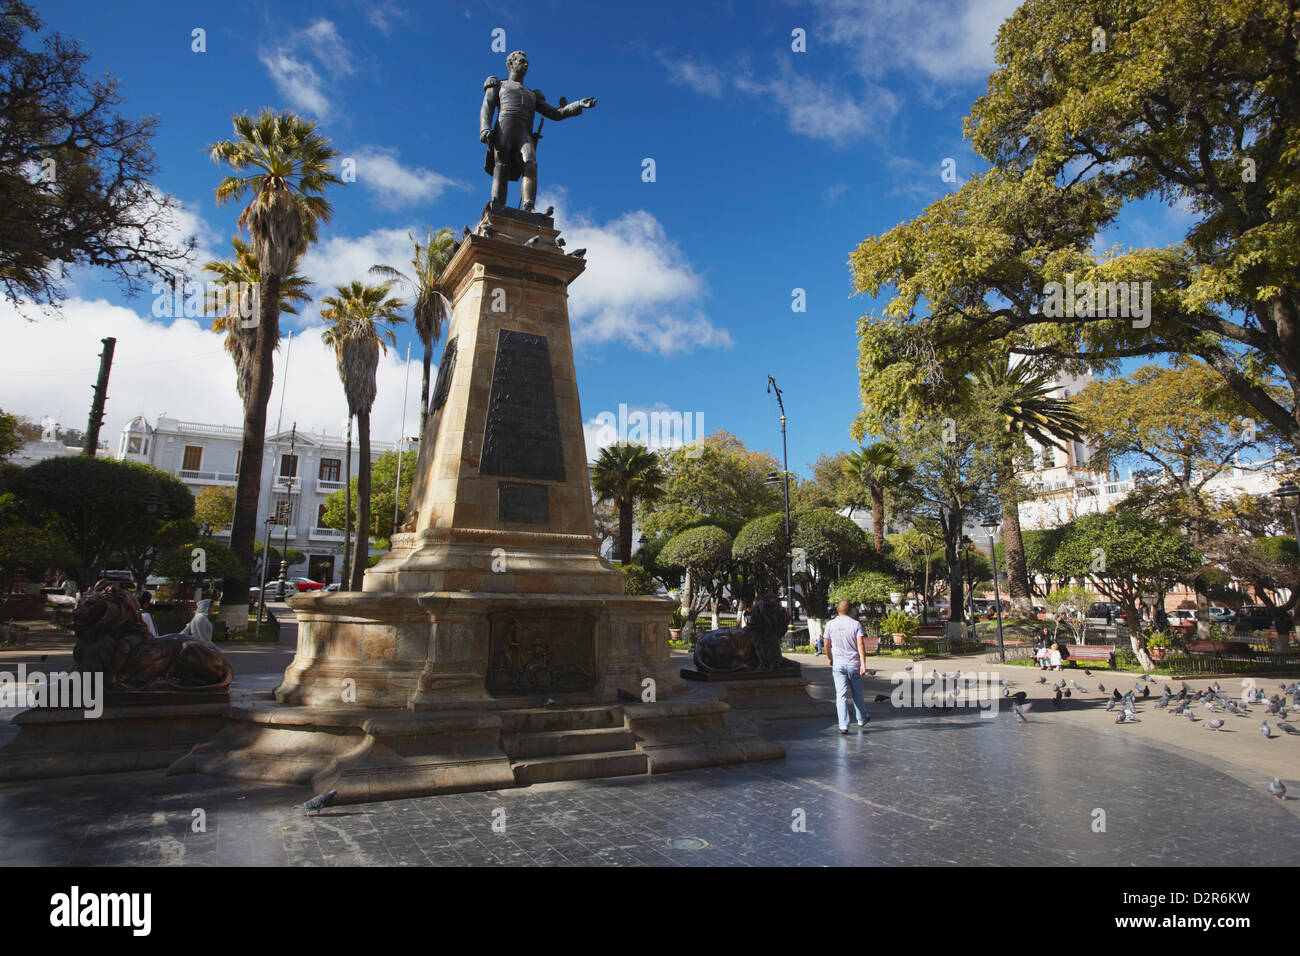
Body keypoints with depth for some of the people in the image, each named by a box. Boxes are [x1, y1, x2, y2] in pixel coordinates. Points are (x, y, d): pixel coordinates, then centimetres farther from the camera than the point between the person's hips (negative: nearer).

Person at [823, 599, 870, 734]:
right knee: (857, 693, 17)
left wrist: (829, 659, 20)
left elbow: (827, 645, 2)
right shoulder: (856, 624, -3)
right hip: (854, 664, 0)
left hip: (838, 664, 0)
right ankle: (862, 720, 33)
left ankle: (843, 725, -8)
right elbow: (861, 644, -12)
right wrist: (863, 664, -13)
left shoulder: (830, 624, -1)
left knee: (841, 695, -1)